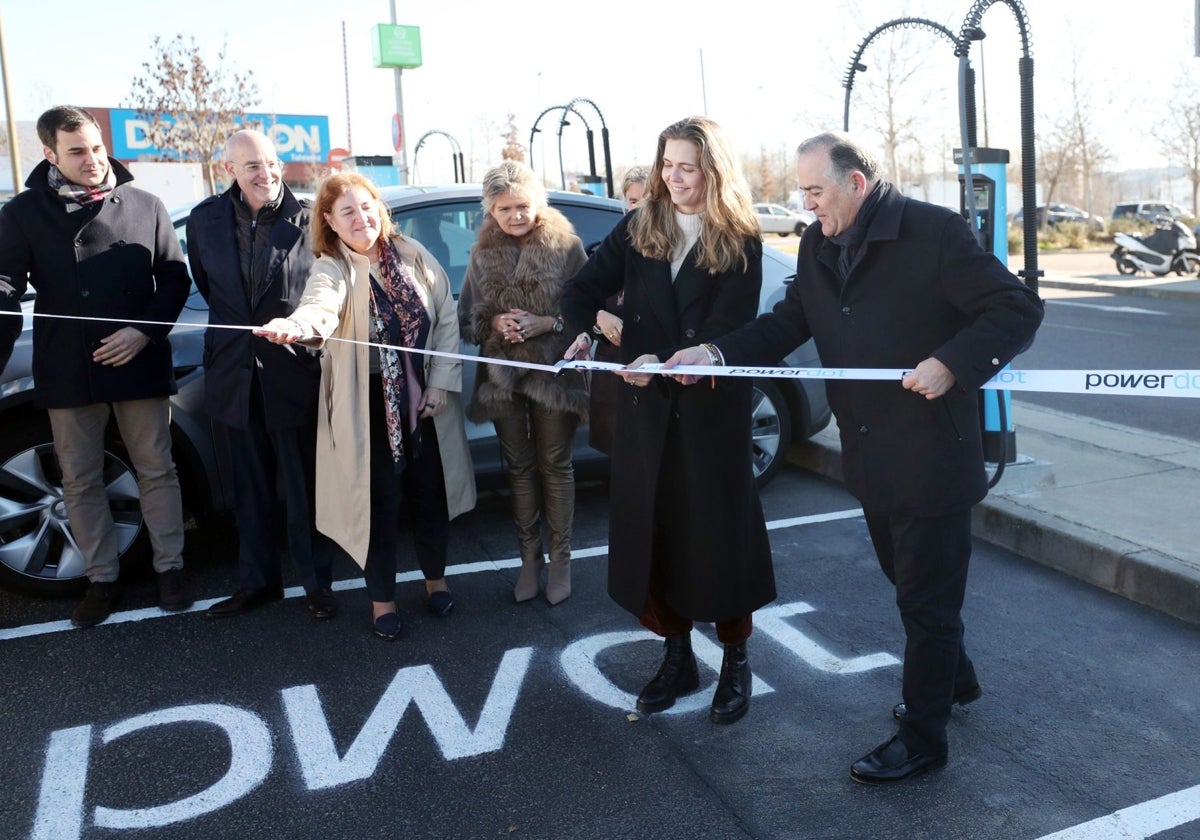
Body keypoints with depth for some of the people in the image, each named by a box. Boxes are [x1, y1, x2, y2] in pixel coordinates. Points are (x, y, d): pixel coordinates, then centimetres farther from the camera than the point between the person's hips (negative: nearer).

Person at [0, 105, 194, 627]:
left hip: (139, 364, -1)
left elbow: (175, 279, 4)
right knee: (80, 482, 9)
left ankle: (170, 567, 21)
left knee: (156, 471, 6)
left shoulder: (144, 207, 3)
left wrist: (144, 331, -11)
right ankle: (102, 579, 22)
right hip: (66, 371, 1)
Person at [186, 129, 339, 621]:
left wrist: (299, 327, -6)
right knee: (252, 489, 16)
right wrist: (238, 325, 15)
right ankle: (257, 581, 31)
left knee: (303, 488, 7)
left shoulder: (307, 220, -10)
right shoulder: (206, 220, 2)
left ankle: (317, 584, 22)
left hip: (294, 373, -4)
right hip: (236, 373, 4)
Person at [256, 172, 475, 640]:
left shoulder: (413, 256, 2)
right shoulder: (332, 269, -9)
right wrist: (294, 326, -56)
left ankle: (435, 578, 36)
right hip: (368, 404, -3)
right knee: (381, 499, 3)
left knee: (430, 491, 13)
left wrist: (441, 382, -3)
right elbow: (320, 307, -32)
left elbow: (446, 318, 4)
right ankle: (382, 599, 22)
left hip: (424, 399, 3)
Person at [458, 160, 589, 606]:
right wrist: (493, 323, -12)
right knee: (519, 467, 12)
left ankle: (560, 557, 21)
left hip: (554, 373, -3)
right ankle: (529, 556, 26)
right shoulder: (482, 253, 4)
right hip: (502, 376, 4)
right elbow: (465, 317, 8)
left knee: (555, 466, 8)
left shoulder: (567, 247, -8)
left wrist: (547, 323, -20)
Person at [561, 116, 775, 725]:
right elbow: (585, 288, 4)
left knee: (718, 532, 5)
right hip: (643, 407, 4)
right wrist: (583, 332, -18)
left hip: (712, 409, -3)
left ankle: (735, 663, 23)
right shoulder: (638, 228, 6)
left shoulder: (740, 243, -4)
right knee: (652, 532, 9)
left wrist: (665, 360, -28)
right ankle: (677, 657, 27)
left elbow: (728, 328, -12)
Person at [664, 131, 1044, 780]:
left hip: (930, 456, -7)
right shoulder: (818, 246, 6)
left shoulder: (935, 232, -16)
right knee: (907, 580, 23)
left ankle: (922, 737, 21)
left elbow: (1019, 310, -15)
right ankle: (953, 678, 47)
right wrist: (714, 354, -11)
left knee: (927, 597, 5)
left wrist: (949, 364, -27)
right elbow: (786, 324, 3)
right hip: (872, 457, 8)